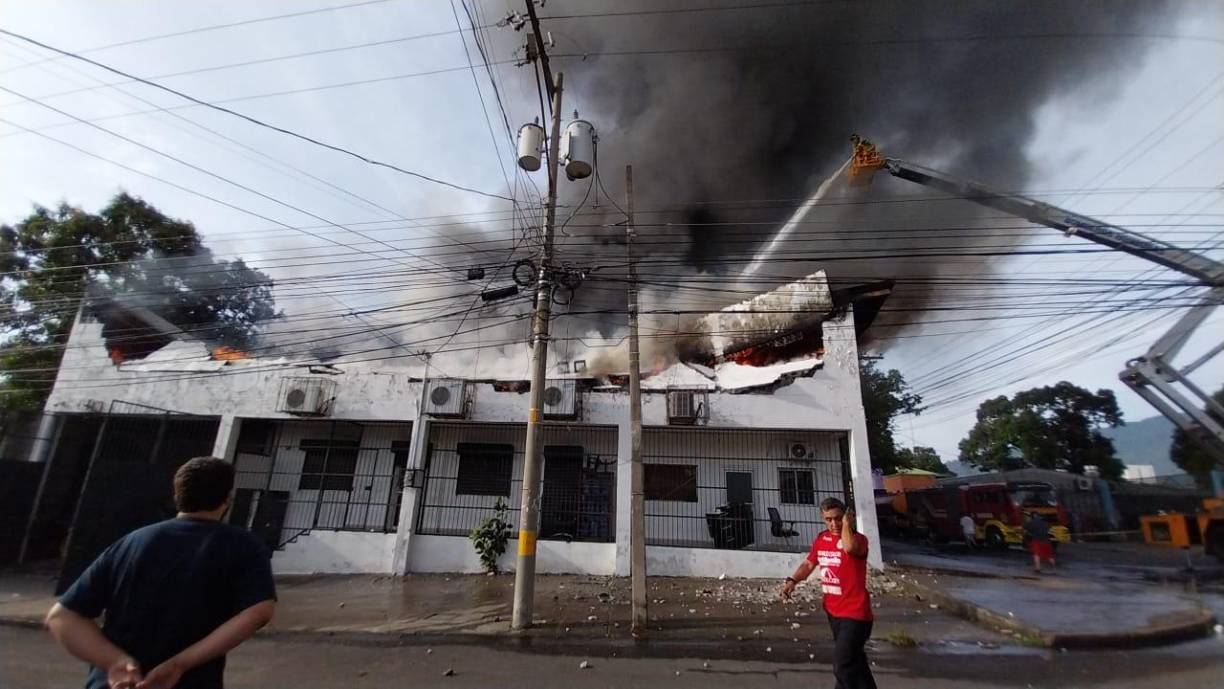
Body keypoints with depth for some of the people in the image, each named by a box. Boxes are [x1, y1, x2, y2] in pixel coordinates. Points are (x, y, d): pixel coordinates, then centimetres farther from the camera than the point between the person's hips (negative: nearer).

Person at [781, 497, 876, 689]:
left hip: (854, 613, -7)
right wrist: (792, 580, -6)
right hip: (833, 611, 7)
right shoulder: (821, 539, 3)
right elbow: (809, 564, 10)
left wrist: (846, 524, -28)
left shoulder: (858, 539, -17)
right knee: (854, 660, 25)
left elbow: (849, 547, -43)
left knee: (843, 666, -7)